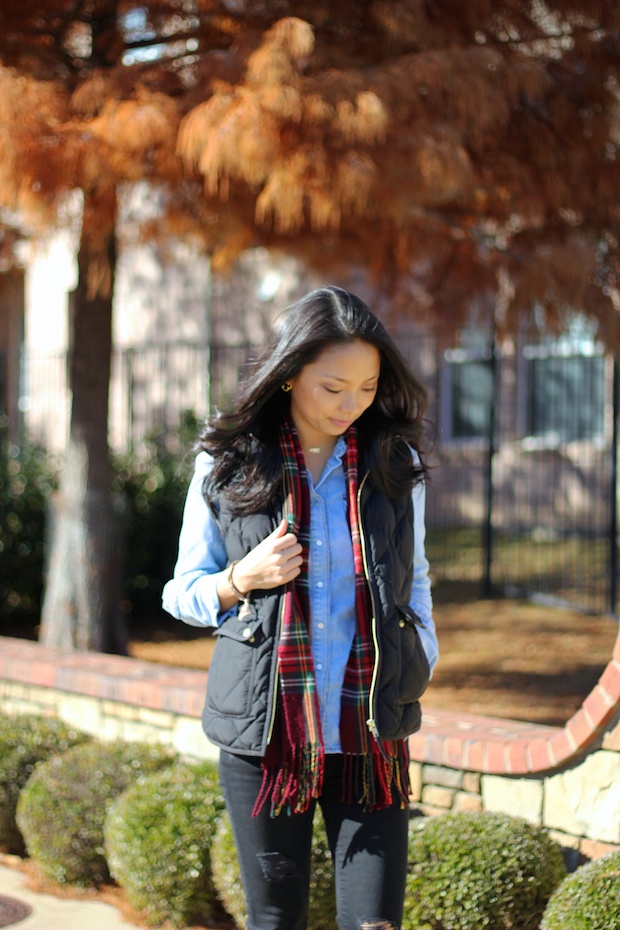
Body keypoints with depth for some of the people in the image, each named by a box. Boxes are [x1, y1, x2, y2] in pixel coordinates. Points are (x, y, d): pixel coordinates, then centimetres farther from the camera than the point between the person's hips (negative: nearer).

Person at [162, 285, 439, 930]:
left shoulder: (396, 462, 5)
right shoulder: (227, 464, 0)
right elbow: (184, 593, 8)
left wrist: (419, 678, 8)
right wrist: (243, 578, -12)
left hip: (370, 733, 1)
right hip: (265, 731, -1)